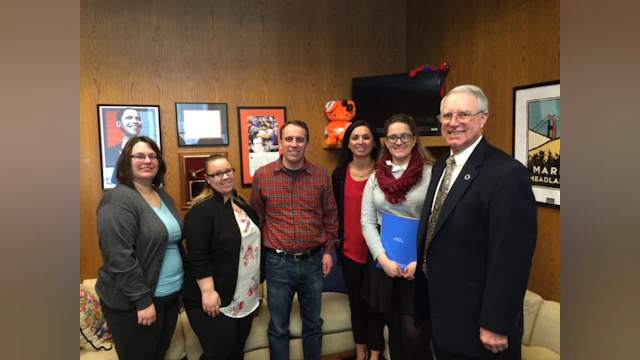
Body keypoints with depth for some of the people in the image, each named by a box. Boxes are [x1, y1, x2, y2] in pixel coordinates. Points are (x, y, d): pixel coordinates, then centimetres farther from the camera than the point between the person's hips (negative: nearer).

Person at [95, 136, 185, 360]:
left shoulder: (163, 196, 8)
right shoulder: (118, 200, -17)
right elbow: (120, 258, -22)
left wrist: (185, 278, 12)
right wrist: (143, 300, -21)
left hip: (170, 295, 8)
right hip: (133, 303, -8)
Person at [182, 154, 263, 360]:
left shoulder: (242, 205, 11)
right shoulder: (202, 209, -15)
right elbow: (198, 256, -21)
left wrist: (257, 284, 19)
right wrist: (208, 291, -24)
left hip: (246, 297, 8)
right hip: (217, 297, -8)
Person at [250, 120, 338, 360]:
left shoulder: (321, 176, -3)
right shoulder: (262, 175, -6)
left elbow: (330, 216, 7)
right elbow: (256, 219, 2)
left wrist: (328, 250, 5)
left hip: (313, 261, 2)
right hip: (278, 263, -1)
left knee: (313, 323, 19)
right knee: (278, 327, 14)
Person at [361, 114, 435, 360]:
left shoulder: (431, 174, -5)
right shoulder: (375, 178, 6)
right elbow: (367, 223, 3)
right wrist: (383, 258, -8)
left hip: (420, 265, -3)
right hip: (383, 262, 4)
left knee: (415, 333, -3)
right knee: (393, 329, 15)